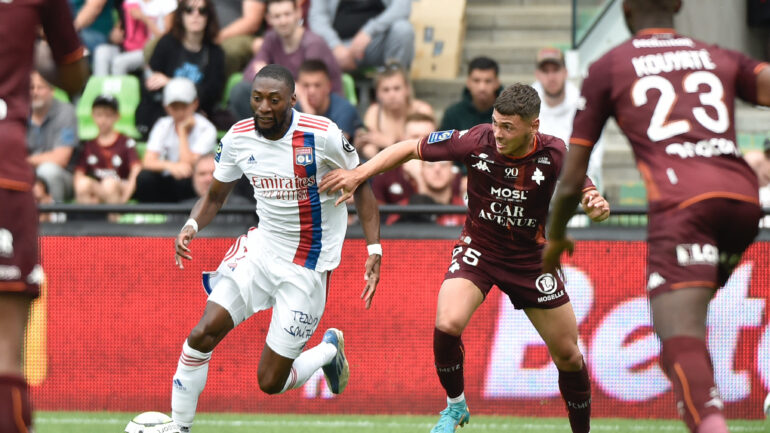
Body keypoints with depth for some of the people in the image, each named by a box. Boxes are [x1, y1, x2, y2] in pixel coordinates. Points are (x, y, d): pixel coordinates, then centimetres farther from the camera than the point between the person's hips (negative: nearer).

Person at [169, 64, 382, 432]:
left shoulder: (322, 135, -18)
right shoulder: (238, 138, -5)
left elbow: (361, 187, -5)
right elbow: (215, 197, 8)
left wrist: (374, 250, -14)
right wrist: (192, 226, -13)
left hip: (308, 269, -4)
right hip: (260, 247, 4)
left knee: (271, 383, -1)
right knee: (202, 334, -16)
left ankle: (329, 349, 30)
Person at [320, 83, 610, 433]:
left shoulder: (554, 155, -21)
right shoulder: (477, 141, -22)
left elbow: (587, 195, -14)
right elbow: (410, 148, -11)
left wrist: (596, 205, -39)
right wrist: (357, 175, -17)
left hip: (530, 257, 1)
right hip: (478, 248, -1)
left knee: (568, 355, 3)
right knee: (447, 325, -26)